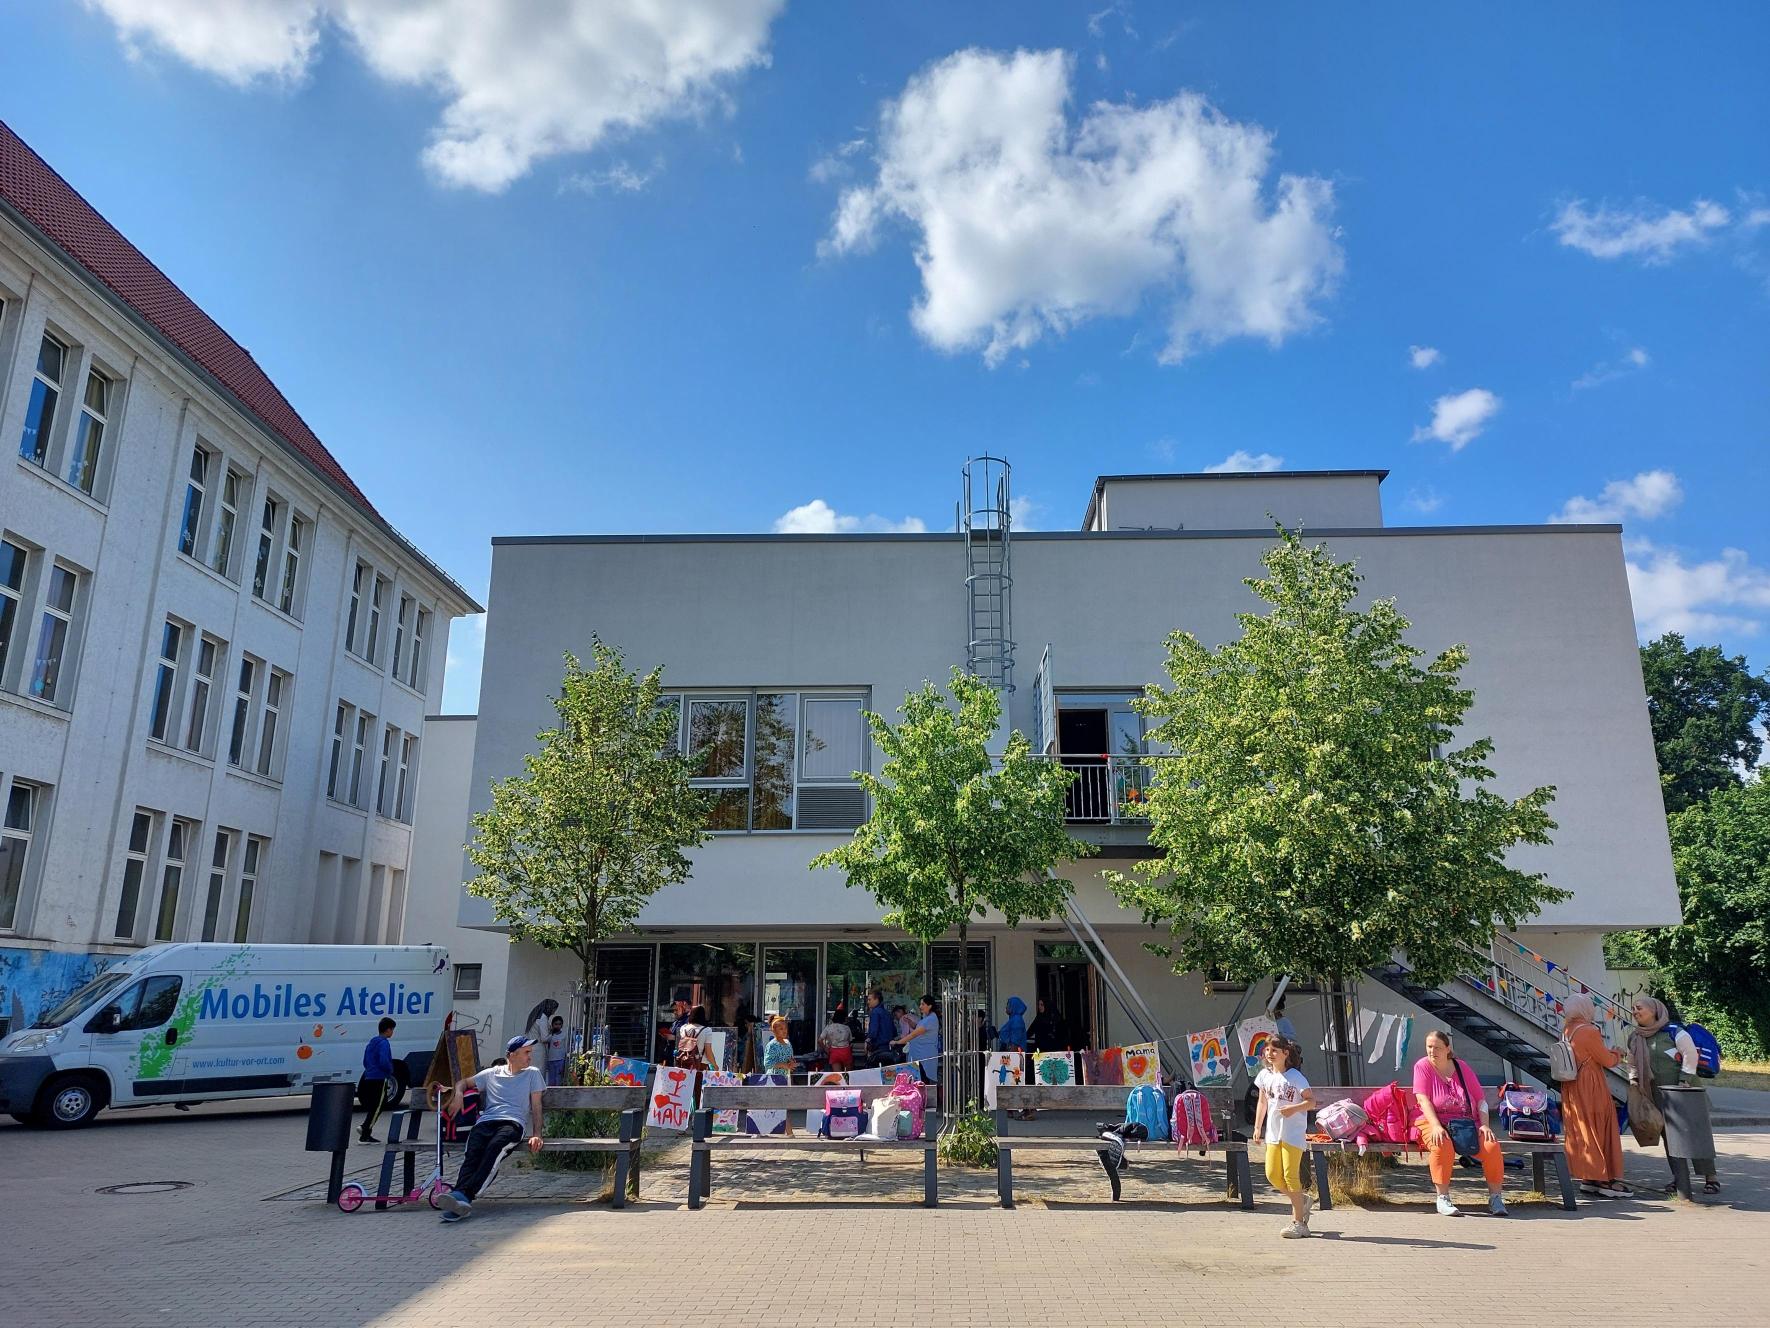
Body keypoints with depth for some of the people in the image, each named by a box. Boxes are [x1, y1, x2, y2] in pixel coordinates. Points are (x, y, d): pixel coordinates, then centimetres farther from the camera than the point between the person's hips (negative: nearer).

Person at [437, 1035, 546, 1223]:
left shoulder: (532, 1074, 21)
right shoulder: (491, 1074, 24)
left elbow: (536, 1106, 15)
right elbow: (464, 1082, 35)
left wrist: (536, 1134, 0)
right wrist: (458, 1093, 10)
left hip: (512, 1123, -2)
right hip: (486, 1121, 2)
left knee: (494, 1147, -36)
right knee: (473, 1152, -31)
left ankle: (464, 1195, -51)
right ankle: (461, 1200, -51)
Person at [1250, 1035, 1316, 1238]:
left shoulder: (1295, 1076, -10)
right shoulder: (1265, 1075, 7)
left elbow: (1311, 1101, -9)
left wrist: (1294, 1108, -27)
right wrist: (1257, 1127, 15)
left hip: (1293, 1133, -6)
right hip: (1274, 1132, 6)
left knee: (1291, 1175, -7)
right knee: (1272, 1175, 3)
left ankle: (1298, 1223, 4)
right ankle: (1301, 1199, 29)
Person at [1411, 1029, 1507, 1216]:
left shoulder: (1462, 1067, 9)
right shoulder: (1422, 1066, 0)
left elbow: (1481, 1099, 8)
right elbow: (1423, 1099, -11)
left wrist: (1485, 1125, -9)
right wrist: (1436, 1126, -24)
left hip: (1468, 1124, 3)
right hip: (1435, 1123, -3)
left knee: (1492, 1146, -24)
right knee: (1442, 1146, -35)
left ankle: (1495, 1198, -7)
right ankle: (1443, 1199, -23)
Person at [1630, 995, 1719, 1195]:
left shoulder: (1672, 1031, -13)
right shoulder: (1635, 1037, 7)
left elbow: (1690, 1053, -15)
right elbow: (1632, 1063, 19)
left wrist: (1685, 1080, -16)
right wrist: (1634, 1082, 8)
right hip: (1659, 1094, 6)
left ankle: (1710, 1177, 3)